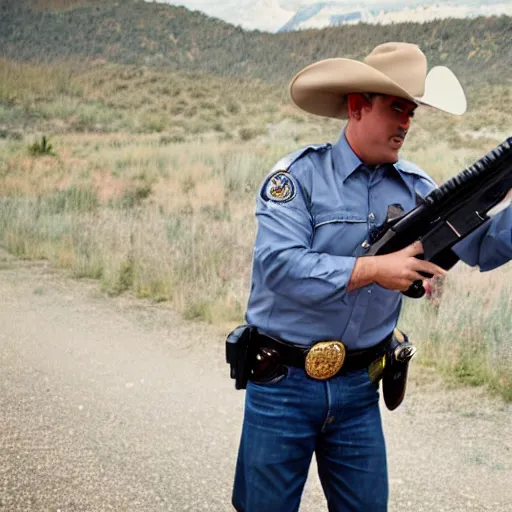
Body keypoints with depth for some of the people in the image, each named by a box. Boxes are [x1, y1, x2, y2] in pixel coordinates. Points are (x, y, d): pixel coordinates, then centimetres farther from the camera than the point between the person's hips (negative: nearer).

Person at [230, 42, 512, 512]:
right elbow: (280, 266, -23)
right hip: (283, 385, -4)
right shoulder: (299, 176, -11)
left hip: (359, 388, 4)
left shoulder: (413, 187, 3)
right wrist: (373, 269, -28)